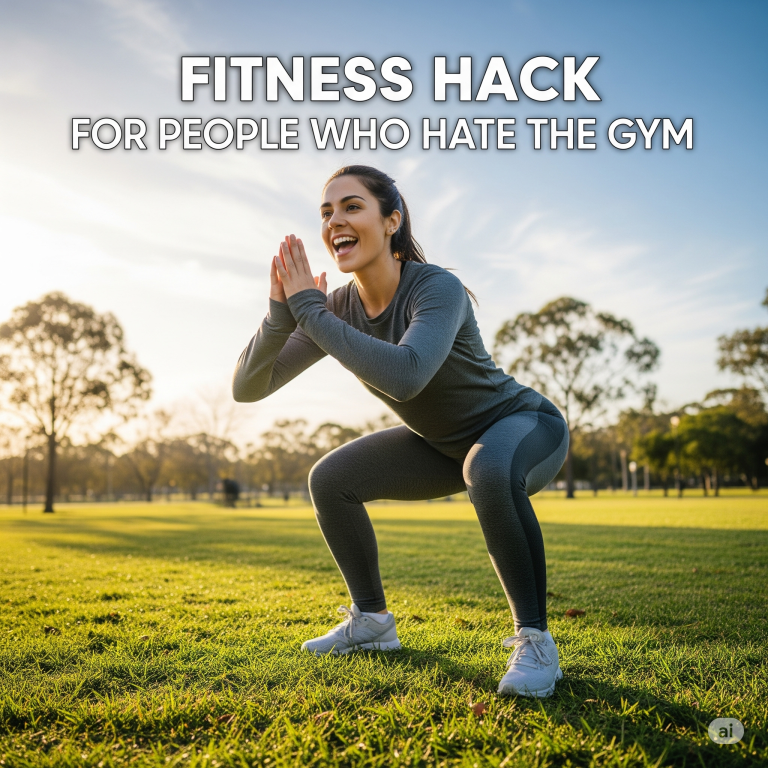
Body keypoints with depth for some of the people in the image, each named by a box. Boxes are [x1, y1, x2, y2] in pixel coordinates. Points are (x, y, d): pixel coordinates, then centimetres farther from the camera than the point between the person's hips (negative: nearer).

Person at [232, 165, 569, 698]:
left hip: (525, 426, -6)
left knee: (489, 469, -40)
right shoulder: (338, 308, -11)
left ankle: (535, 641, -22)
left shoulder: (437, 288, -29)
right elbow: (247, 388, -13)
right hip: (447, 444, 7)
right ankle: (372, 621, 16)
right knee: (330, 479, 0)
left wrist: (309, 312, -38)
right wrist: (281, 313, -30)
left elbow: (404, 375, -49)